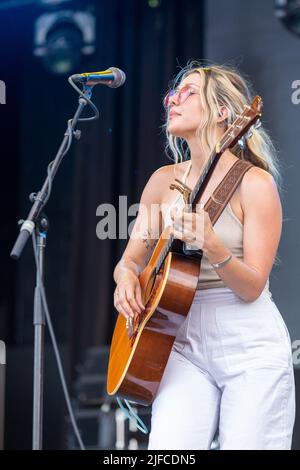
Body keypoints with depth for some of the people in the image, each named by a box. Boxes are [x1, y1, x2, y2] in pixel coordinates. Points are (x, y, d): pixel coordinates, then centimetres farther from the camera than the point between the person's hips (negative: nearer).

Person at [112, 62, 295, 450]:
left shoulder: (254, 182, -8)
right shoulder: (164, 180, 8)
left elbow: (252, 287, -12)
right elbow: (131, 260, 14)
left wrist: (211, 246, -29)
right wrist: (126, 275, -9)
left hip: (251, 349, -3)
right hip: (186, 346, 4)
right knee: (166, 451, -14)